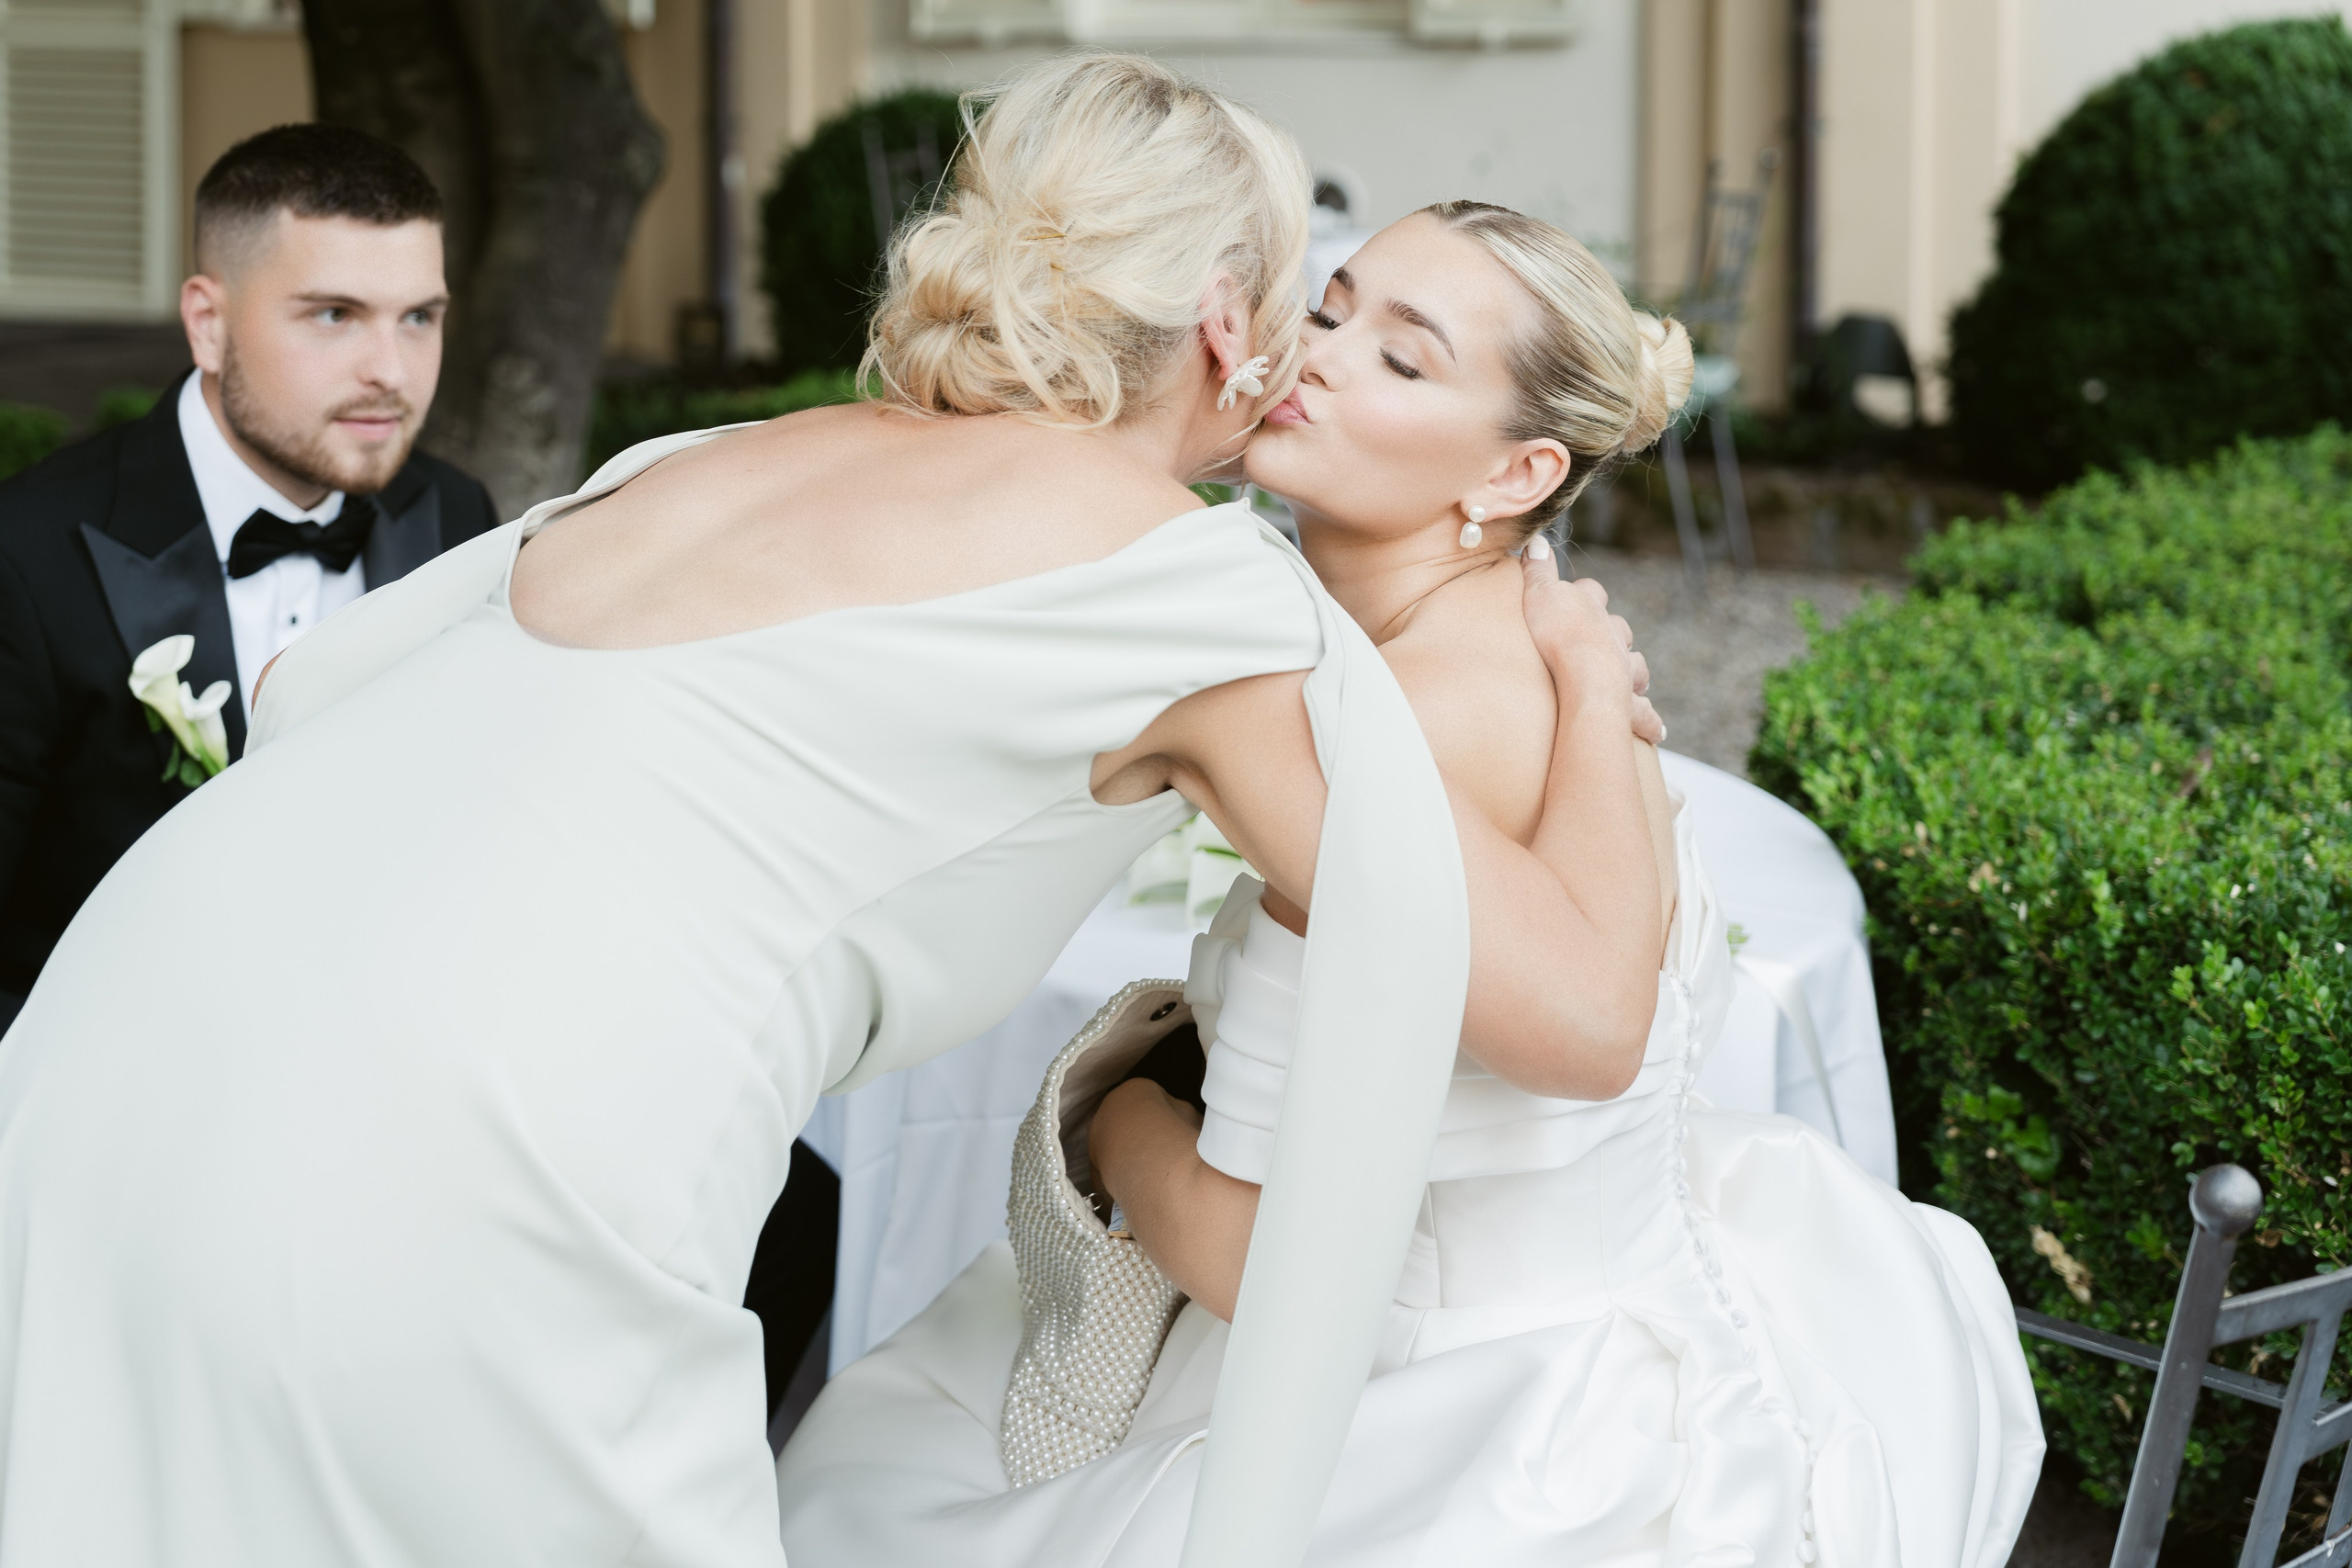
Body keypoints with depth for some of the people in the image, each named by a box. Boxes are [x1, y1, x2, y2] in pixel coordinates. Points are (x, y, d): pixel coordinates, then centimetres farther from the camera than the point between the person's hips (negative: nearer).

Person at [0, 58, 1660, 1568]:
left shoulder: (728, 459, 23)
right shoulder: (1208, 585, 6)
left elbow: (308, 681, 29)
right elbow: (1589, 1012, 7)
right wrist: (1590, 693, 26)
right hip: (435, 1216, -7)